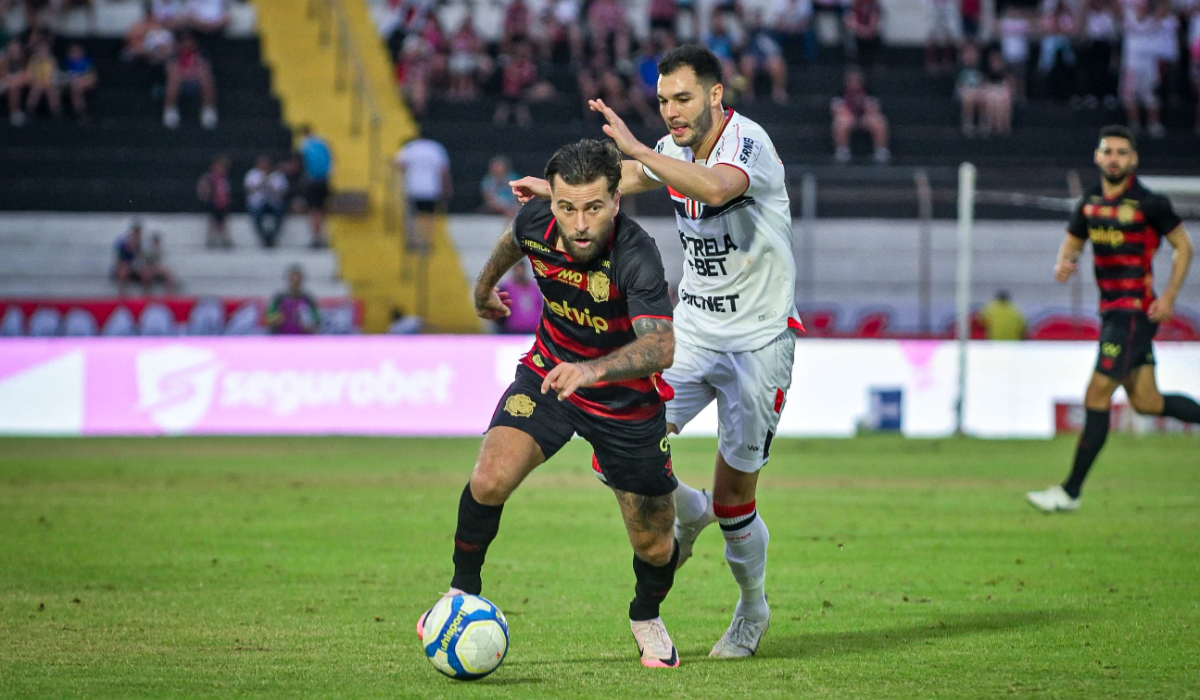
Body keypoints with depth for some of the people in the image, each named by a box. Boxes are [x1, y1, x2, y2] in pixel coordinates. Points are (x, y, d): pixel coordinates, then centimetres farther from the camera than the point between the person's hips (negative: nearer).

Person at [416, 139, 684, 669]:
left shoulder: (636, 255, -33)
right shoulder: (536, 224, -18)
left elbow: (662, 346, -46)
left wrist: (592, 369, -62)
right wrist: (485, 284, 29)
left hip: (627, 401, -3)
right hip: (548, 374, 3)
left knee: (655, 548, 5)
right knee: (490, 480, -22)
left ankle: (646, 617, 39)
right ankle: (463, 594, 2)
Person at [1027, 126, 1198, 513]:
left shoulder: (1149, 203, -10)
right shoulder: (1091, 202, 9)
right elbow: (1072, 241, 21)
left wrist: (1169, 296, -11)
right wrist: (1063, 262, -3)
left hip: (1136, 310, -7)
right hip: (1111, 308, 7)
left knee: (1097, 398, -9)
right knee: (1146, 402, 10)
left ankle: (1070, 492, -6)